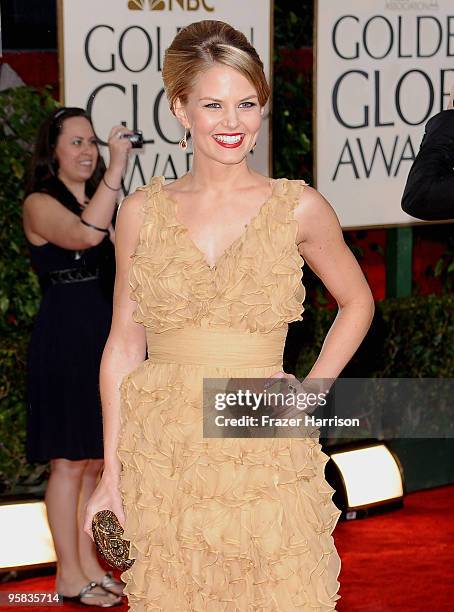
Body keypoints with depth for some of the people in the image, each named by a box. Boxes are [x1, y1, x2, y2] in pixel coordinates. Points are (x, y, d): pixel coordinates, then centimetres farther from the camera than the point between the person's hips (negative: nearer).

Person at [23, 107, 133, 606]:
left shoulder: (98, 202, 18)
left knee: (95, 460, 11)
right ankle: (69, 576, 1)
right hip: (65, 337, -8)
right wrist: (116, 169, -28)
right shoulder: (41, 204, -8)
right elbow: (86, 235, -28)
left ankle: (88, 564, 18)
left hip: (104, 338, 8)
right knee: (69, 461, -5)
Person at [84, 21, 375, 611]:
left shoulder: (299, 208, -1)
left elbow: (357, 302, 15)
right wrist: (110, 475, 3)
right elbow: (123, 344, 6)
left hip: (266, 457, -1)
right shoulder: (142, 211, 3)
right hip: (160, 457, 1)